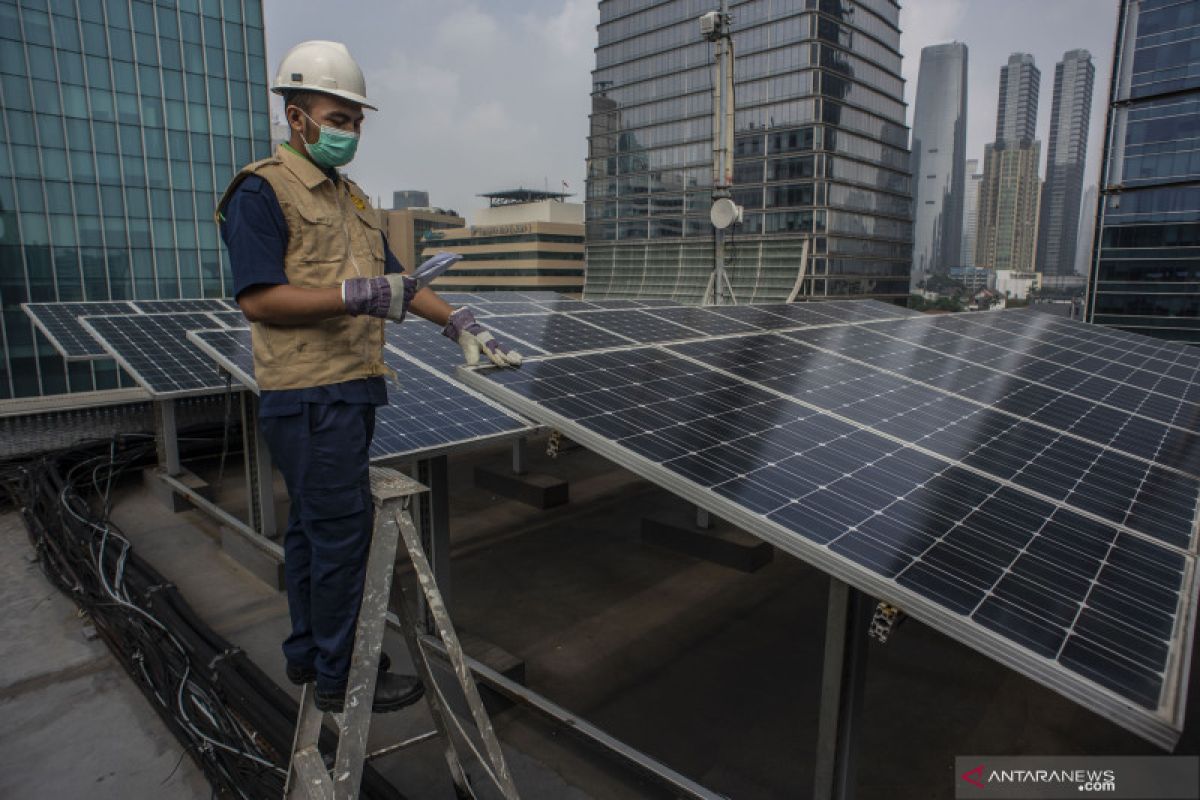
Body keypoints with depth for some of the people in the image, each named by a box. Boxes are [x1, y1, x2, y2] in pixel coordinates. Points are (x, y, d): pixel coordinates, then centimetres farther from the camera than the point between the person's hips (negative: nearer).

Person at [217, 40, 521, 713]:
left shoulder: (354, 199, 19)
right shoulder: (261, 191, -8)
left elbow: (395, 279, 19)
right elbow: (258, 299, -17)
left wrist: (459, 322, 8)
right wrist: (358, 296, -25)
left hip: (353, 389, 9)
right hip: (309, 396, -8)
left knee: (314, 525, 17)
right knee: (341, 531, -4)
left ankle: (309, 652, 33)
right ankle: (340, 678, 12)